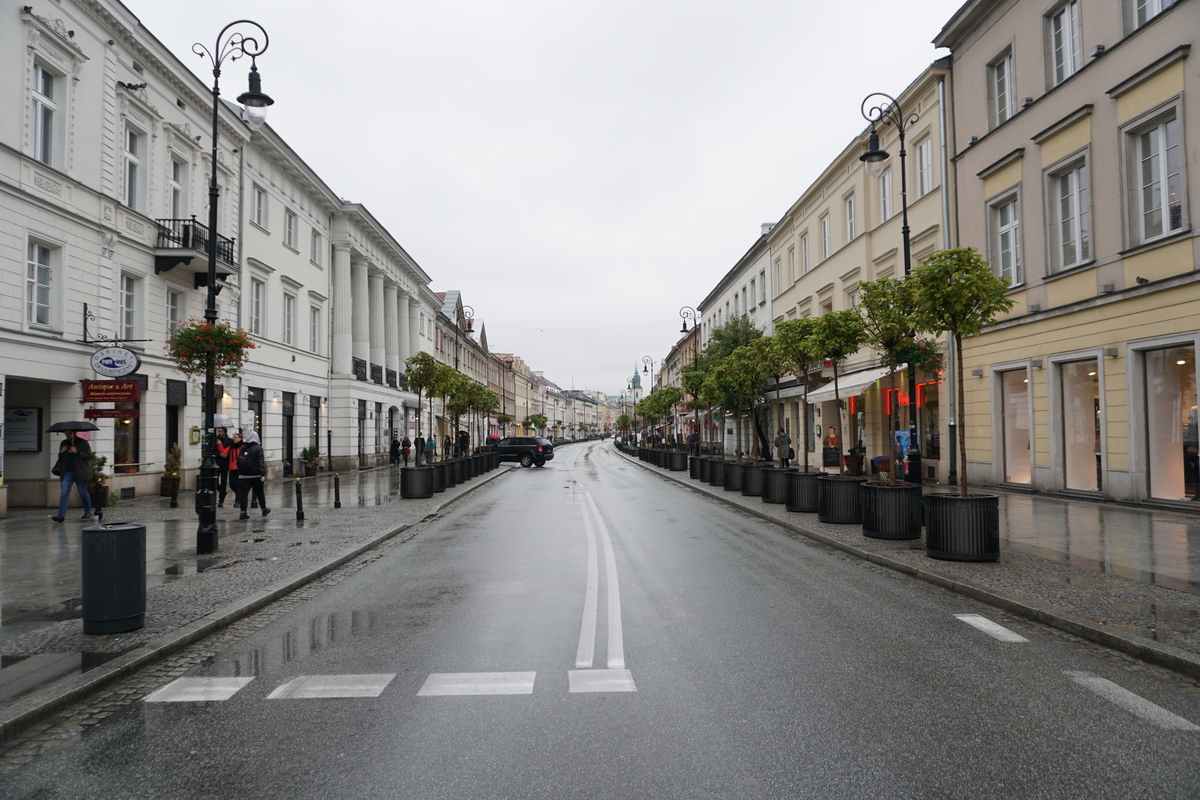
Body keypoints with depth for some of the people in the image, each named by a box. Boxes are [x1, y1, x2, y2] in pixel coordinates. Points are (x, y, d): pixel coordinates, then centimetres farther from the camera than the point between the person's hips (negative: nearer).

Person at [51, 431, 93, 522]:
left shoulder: (83, 443, 0)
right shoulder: (64, 443, 14)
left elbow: (89, 456, -8)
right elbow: (60, 457, 23)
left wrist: (77, 452, -20)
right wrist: (61, 453, 0)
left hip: (80, 473, -4)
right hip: (67, 472, 4)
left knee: (83, 492, 6)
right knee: (64, 492, -8)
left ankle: (88, 512, 23)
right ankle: (61, 515, -13)